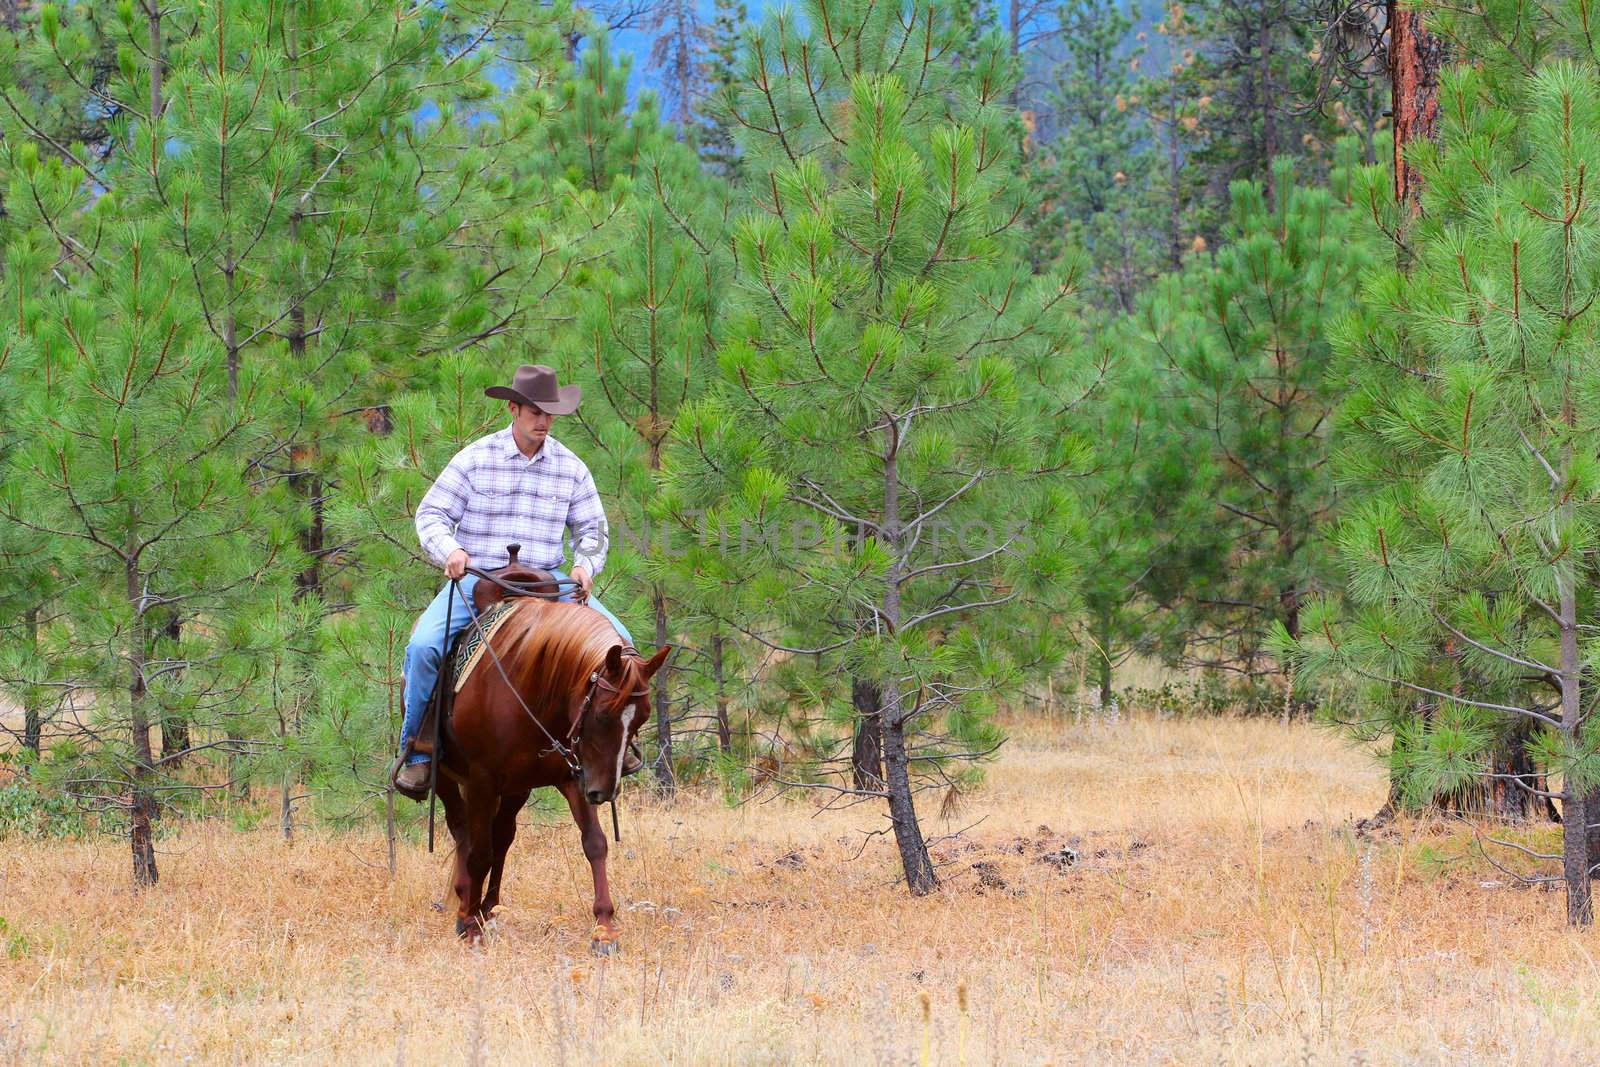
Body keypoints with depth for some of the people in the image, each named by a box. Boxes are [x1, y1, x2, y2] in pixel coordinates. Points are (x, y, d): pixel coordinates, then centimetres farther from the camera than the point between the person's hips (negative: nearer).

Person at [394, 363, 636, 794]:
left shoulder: (570, 467, 6)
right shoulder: (475, 459, -1)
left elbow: (591, 527, 15)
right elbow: (432, 514, 1)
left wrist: (585, 565, -7)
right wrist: (448, 549, -20)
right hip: (477, 577, -2)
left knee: (616, 641, -15)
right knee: (423, 646, -26)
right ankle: (417, 752, -10)